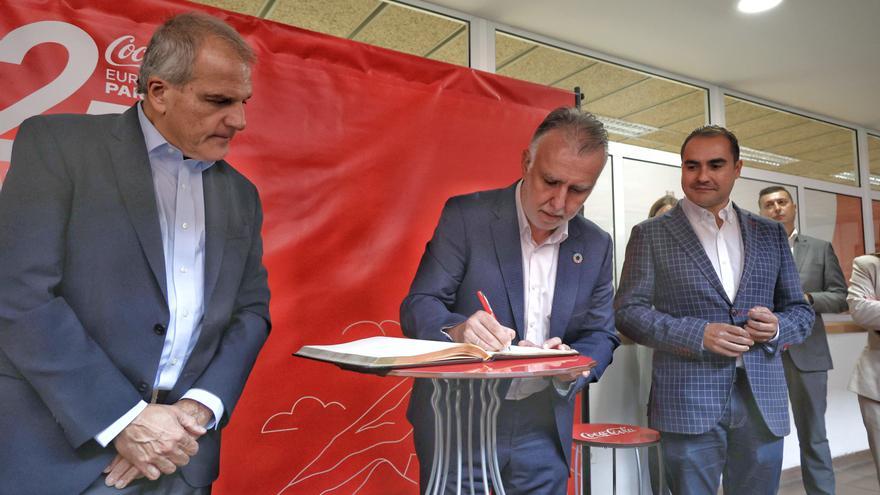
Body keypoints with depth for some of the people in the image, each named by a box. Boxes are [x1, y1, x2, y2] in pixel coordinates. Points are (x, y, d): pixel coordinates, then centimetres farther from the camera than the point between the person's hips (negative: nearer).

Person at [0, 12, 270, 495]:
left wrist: (200, 408, -8)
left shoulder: (240, 195, 8)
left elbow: (251, 310, 7)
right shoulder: (57, 145, -6)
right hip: (59, 454, -4)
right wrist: (122, 418, -17)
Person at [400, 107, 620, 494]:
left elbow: (602, 335, 5)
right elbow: (417, 306, -12)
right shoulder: (465, 216, -10)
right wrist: (457, 329, -34)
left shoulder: (595, 246, 2)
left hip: (543, 434, 4)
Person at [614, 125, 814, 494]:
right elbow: (628, 311, -4)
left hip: (763, 403, 4)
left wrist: (778, 327, -8)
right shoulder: (650, 234, 1)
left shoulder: (771, 233, 11)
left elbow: (800, 310, 15)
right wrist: (698, 334, -16)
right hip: (688, 402, -3)